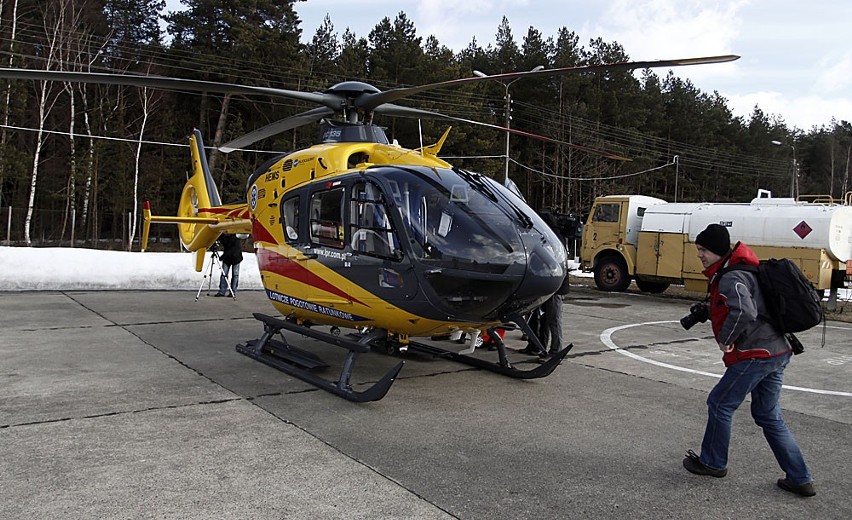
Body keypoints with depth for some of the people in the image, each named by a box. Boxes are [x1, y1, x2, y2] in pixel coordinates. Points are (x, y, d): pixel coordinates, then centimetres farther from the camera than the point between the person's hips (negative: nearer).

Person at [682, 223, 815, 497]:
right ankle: (800, 479, 20)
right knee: (769, 416, 17)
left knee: (719, 404, 6)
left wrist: (726, 339, -20)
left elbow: (744, 312, -34)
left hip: (755, 355, -10)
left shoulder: (731, 277, -18)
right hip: (777, 352, 10)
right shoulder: (739, 270, 15)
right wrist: (707, 312, 10)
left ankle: (713, 462, 22)